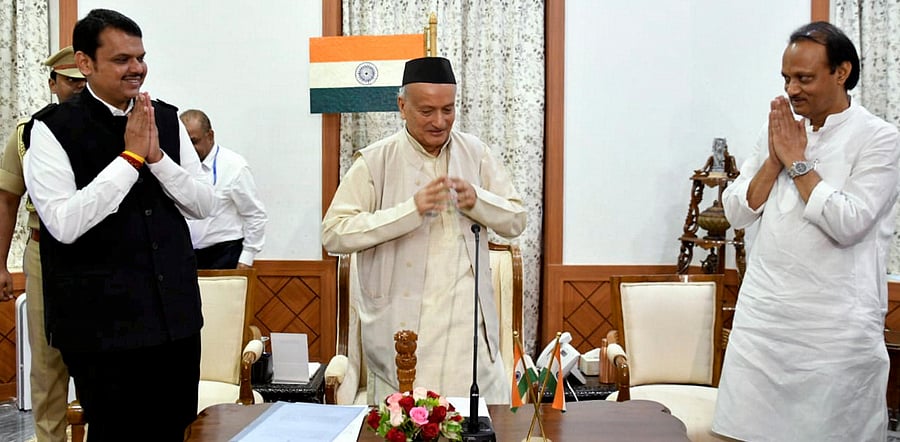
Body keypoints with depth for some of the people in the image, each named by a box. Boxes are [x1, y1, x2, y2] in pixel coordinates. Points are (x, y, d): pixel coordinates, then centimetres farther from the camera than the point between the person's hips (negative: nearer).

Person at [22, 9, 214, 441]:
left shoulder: (167, 119, 5)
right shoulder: (53, 128, -8)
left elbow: (203, 204, 3)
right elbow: (64, 224, -19)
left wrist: (156, 155, -12)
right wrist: (130, 156, -18)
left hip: (175, 312, 5)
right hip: (102, 321, -4)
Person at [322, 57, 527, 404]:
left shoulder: (475, 153, 8)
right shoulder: (374, 162, -3)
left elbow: (516, 221, 10)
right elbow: (333, 234, -12)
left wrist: (477, 200, -11)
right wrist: (412, 209, -19)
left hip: (470, 327, 3)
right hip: (403, 329, -3)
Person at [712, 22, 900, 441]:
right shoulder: (778, 132, 11)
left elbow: (848, 224, -17)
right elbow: (736, 212, 7)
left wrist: (797, 161, -10)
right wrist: (775, 160, -5)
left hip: (836, 326, -4)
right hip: (761, 315, 5)